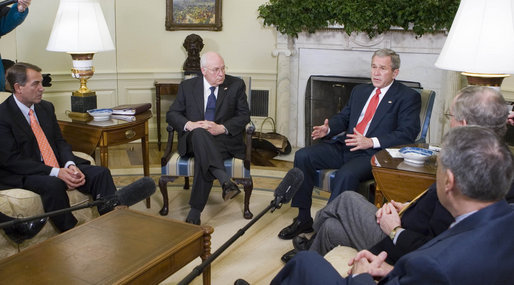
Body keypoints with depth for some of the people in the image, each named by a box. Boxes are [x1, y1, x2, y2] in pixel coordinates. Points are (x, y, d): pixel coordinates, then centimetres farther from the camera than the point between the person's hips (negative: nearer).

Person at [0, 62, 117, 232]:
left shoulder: (46, 107, 12)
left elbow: (60, 142, 12)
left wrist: (70, 165, -11)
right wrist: (56, 173, -23)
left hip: (60, 168, 6)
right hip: (24, 174, -6)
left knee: (101, 173, -14)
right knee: (53, 185, -37)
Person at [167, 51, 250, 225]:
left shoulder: (236, 85, 8)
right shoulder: (187, 87, 12)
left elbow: (244, 115, 3)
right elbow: (172, 114, 8)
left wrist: (222, 128, -14)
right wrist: (189, 124, -14)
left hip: (224, 140, -1)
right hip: (193, 140, 1)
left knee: (203, 157, -35)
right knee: (200, 133, -38)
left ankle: (195, 212, -31)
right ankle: (225, 181, -49)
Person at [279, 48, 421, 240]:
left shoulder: (408, 97, 2)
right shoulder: (360, 91, 22)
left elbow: (408, 133, -9)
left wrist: (371, 142, -21)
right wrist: (328, 129, 0)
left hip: (373, 153, -6)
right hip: (344, 146, 6)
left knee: (347, 174, -36)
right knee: (303, 156, -13)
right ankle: (304, 219, -6)